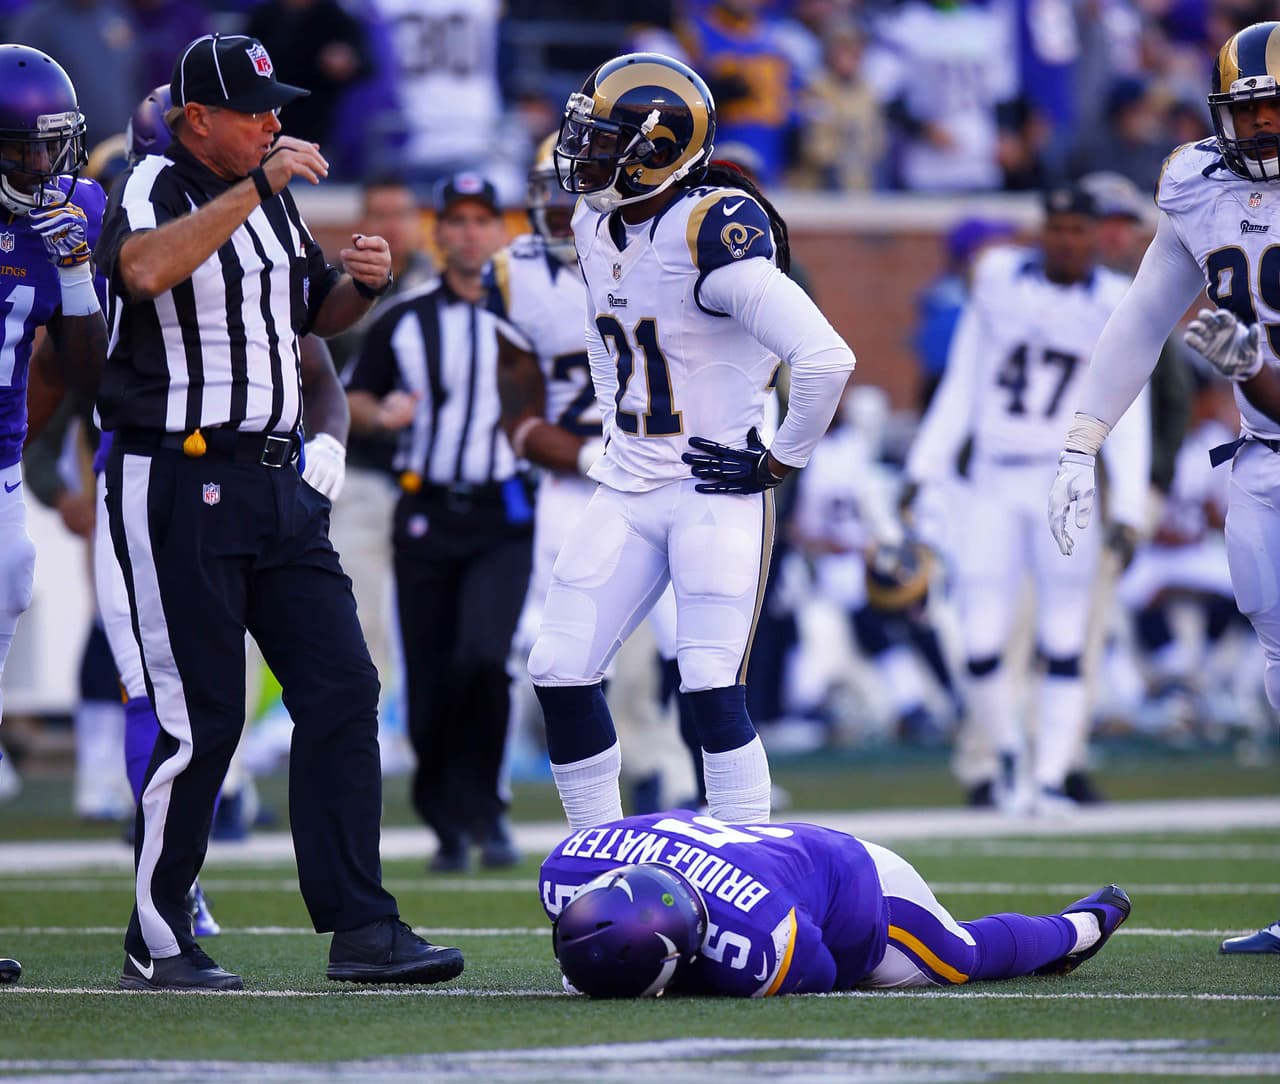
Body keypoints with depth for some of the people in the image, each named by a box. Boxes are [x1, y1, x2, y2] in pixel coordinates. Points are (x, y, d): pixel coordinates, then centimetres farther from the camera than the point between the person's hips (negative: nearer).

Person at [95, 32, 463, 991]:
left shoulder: (270, 197, 14)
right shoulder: (154, 191, -10)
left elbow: (315, 317, 27)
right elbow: (147, 272, -33)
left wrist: (361, 284, 4)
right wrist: (255, 186, -30)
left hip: (278, 479, 8)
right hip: (179, 485, -8)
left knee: (342, 692, 1)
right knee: (200, 717, -5)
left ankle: (361, 928, 4)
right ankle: (157, 945, 6)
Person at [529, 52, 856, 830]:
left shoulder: (712, 238, -21)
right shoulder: (598, 231, 6)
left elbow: (827, 358, -26)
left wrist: (782, 460, -16)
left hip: (716, 495, -8)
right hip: (627, 495, 8)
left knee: (713, 692, -12)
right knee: (561, 673, 2)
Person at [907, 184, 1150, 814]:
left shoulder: (1115, 307, 0)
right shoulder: (999, 280, 4)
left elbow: (1130, 422, -1)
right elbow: (960, 389, 9)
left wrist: (1127, 510, -9)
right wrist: (923, 472, 5)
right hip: (993, 483, 1)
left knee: (1063, 643, -3)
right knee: (982, 643, -3)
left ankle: (1050, 779, 2)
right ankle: (1007, 754, 19)